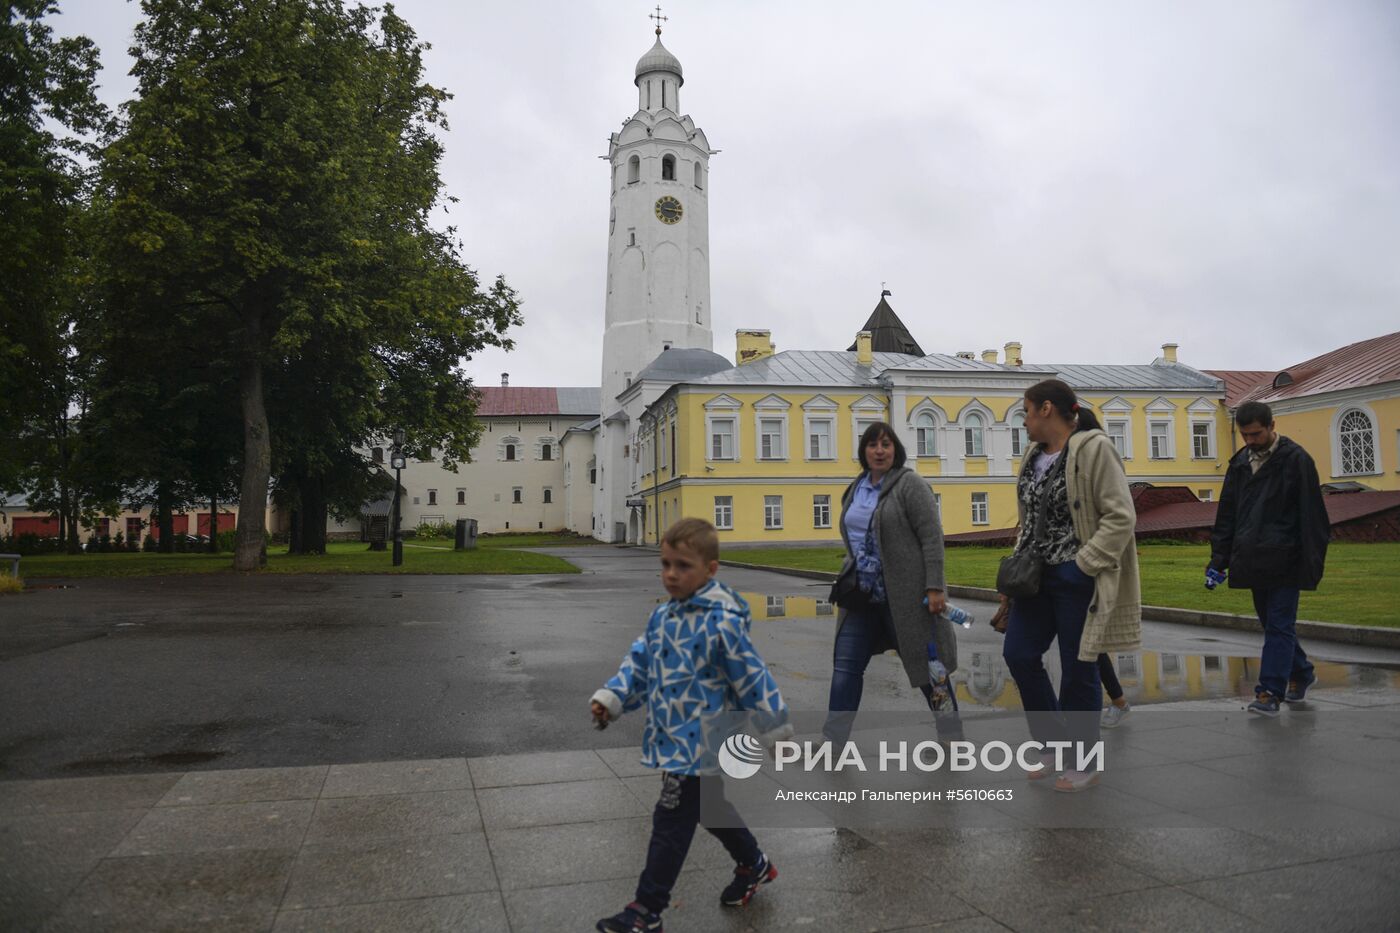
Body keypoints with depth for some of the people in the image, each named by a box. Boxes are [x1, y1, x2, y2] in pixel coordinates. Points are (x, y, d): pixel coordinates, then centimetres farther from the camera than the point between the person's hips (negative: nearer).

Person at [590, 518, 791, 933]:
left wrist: (772, 730, -10)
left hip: (697, 743, -8)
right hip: (674, 740, 8)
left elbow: (751, 677, -16)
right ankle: (753, 864, 45)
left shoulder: (720, 622, -21)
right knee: (712, 810, 24)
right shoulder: (662, 616, 4)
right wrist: (611, 697, 2)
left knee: (671, 824, 0)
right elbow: (640, 660, 13)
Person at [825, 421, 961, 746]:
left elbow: (932, 537, -14)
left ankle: (952, 735, 22)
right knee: (845, 665, 3)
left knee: (926, 665, 6)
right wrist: (849, 579, 18)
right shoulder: (855, 489, 12)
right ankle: (832, 741, 8)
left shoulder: (910, 484, -9)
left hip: (904, 594, -6)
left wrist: (934, 587, -19)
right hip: (863, 594, 7)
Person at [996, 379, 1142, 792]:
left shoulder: (1094, 449, -12)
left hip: (1078, 578, -8)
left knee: (1078, 669, 3)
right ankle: (1055, 745, 25)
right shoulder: (1034, 456, 11)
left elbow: (1121, 517, -16)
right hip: (1039, 575, 8)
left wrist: (1083, 565, -19)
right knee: (1018, 655, 6)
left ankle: (1084, 764, 21)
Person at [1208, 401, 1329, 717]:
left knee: (1279, 626, -5)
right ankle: (1301, 673, 34)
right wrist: (1219, 559, 9)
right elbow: (1226, 514, 14)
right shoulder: (1240, 462, 11)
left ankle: (1270, 692, -4)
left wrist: (1312, 563, -12)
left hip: (1284, 561, -6)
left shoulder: (1295, 460, -6)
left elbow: (1312, 514, -8)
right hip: (1253, 561, 6)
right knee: (1273, 623, 15)